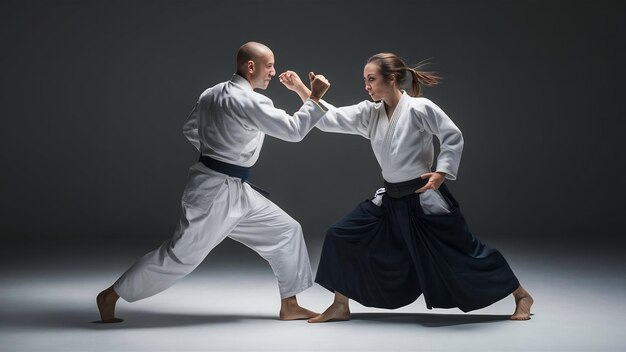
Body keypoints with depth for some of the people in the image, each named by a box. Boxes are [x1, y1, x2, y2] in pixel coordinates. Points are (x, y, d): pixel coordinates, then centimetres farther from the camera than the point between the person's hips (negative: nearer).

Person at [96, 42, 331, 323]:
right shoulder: (249, 102, -21)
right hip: (215, 192, -10)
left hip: (235, 191, 10)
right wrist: (314, 98, -12)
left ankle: (289, 306, 18)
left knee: (286, 231, 10)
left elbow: (190, 130, 17)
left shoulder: (212, 94, 7)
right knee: (181, 254, -3)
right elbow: (293, 131, -19)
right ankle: (110, 296, 10)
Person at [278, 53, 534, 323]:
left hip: (425, 198, -6)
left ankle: (521, 296, 20)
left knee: (463, 249, 0)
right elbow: (330, 118, -2)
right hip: (392, 199, 6)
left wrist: (442, 172, -19)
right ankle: (340, 307, 12)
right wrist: (300, 89, -10)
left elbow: (453, 137, -11)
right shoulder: (370, 113, 2)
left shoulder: (419, 108, -16)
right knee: (341, 236, -2)